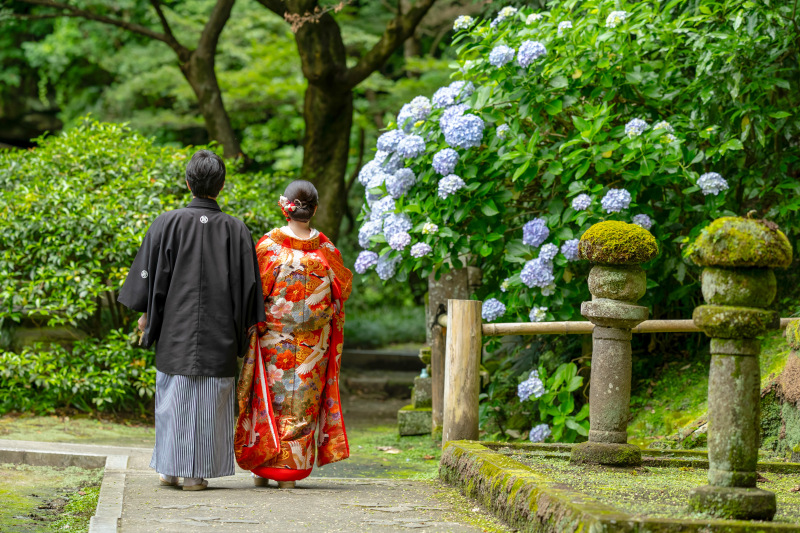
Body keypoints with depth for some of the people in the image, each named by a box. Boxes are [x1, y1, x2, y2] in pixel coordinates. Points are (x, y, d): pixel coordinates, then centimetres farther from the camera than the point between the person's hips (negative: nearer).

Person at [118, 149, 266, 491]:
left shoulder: (168, 224, -6)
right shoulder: (235, 230, -4)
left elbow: (152, 275, -2)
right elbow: (247, 285, 1)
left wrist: (146, 315, 10)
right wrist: (244, 328, 11)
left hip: (175, 328, 0)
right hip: (218, 333, 0)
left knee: (174, 395, 10)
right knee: (210, 399, 5)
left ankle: (171, 469, 14)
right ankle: (196, 473, 5)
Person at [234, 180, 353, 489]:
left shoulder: (269, 244, -10)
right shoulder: (325, 249, -4)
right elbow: (343, 288, 6)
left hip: (274, 338, -1)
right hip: (313, 344, 1)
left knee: (270, 398, 9)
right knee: (302, 403, 7)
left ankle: (262, 468, 12)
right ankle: (290, 472, 9)